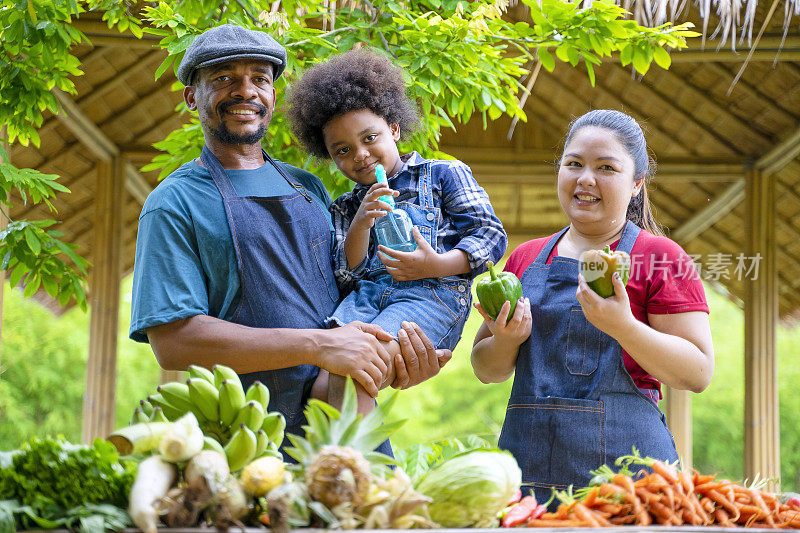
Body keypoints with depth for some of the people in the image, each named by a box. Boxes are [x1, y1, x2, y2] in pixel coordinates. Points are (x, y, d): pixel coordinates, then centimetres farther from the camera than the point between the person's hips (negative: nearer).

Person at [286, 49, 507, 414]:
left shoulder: (445, 174, 17)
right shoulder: (345, 208, 28)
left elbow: (491, 234, 7)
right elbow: (345, 276, 15)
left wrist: (438, 265, -9)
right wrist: (360, 225, -3)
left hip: (433, 292, -4)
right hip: (365, 294, 4)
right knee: (326, 387, -28)